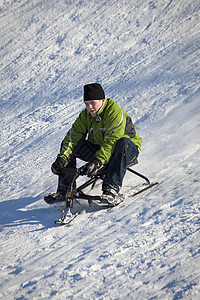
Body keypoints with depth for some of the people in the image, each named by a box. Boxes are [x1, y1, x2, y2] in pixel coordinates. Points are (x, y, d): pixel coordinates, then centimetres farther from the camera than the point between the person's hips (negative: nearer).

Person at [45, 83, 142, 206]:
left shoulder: (114, 111, -24)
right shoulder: (85, 115, -4)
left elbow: (111, 141, -36)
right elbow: (73, 136, -13)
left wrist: (97, 161, -48)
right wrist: (62, 158, -30)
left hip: (127, 149, -6)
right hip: (99, 149, 6)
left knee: (123, 142, -41)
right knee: (68, 143, -7)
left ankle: (111, 188, -45)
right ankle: (64, 189, -10)